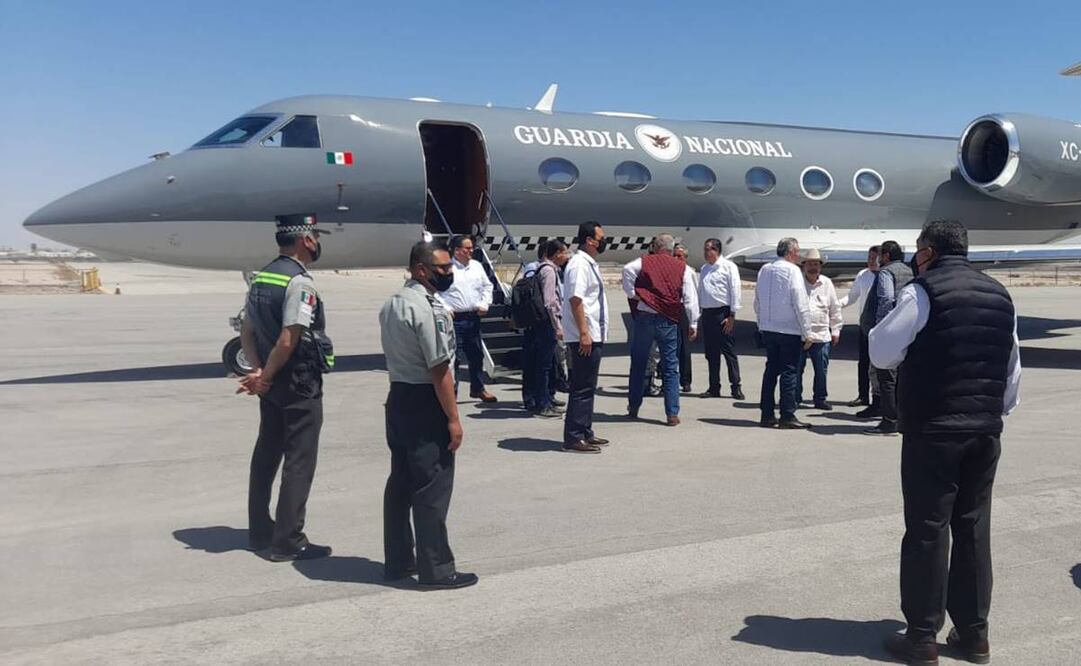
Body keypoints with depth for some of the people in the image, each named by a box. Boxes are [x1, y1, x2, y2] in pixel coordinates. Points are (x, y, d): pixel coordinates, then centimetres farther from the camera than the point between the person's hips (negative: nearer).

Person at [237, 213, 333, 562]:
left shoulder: (260, 278, 9)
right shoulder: (300, 282, -18)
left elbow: (247, 332, 7)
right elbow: (288, 340, -23)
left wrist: (258, 371, -3)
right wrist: (265, 377, -13)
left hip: (272, 386, 9)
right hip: (300, 385, -9)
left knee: (266, 455, 17)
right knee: (299, 462, 0)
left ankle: (259, 532, 29)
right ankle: (288, 541, 6)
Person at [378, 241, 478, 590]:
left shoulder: (391, 304, 12)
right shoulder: (428, 309, -19)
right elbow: (439, 370, -19)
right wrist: (453, 419, -15)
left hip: (398, 397, 10)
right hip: (424, 404, -10)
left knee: (400, 483, 15)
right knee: (432, 489, -1)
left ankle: (397, 561, 25)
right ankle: (436, 569, 7)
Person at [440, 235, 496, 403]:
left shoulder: (477, 266, 10)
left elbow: (487, 285, 18)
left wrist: (485, 304, 5)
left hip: (473, 317, 6)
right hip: (454, 318, -6)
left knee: (476, 355, 15)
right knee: (453, 357, -5)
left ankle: (477, 388, 30)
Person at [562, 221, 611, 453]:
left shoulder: (589, 264, 18)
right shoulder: (579, 264, -14)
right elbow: (575, 299, -21)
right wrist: (584, 333, -25)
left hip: (593, 336, 10)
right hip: (584, 337, -10)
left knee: (587, 387, 15)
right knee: (582, 388, -7)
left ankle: (585, 433, 24)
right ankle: (573, 438, -3)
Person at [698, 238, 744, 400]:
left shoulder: (729, 267, -4)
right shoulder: (704, 269, 15)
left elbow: (735, 291, -8)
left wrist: (731, 316, -12)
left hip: (723, 313, -6)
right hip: (707, 313, 6)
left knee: (728, 351, -4)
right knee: (711, 353, 9)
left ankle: (736, 387, 2)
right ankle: (714, 388, 15)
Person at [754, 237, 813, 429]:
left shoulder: (764, 270, 9)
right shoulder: (792, 271, -11)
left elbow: (758, 302, 14)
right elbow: (801, 304, -13)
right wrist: (807, 333, -9)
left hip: (767, 329, 6)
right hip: (789, 330, -6)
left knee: (771, 370, 11)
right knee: (789, 372, -1)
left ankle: (767, 415, 14)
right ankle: (787, 417, 0)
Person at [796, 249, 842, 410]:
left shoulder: (827, 283, 9)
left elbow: (835, 309, 15)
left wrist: (836, 330, 13)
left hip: (821, 335, 2)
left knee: (821, 370, 5)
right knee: (797, 369, 1)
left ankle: (820, 399, 18)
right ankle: (795, 399, 13)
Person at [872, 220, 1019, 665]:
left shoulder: (922, 293, -9)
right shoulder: (1000, 296, 12)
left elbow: (882, 354, -6)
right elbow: (1013, 371, 16)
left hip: (932, 430, -6)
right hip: (986, 430, 6)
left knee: (927, 531, 1)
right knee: (974, 529, 13)